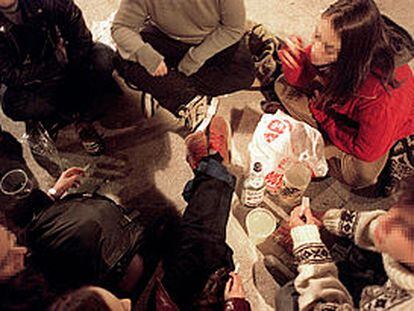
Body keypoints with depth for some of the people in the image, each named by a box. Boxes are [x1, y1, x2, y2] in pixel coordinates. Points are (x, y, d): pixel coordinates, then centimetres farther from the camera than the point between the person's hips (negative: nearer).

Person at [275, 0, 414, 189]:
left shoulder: (382, 94, -44)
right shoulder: (329, 43, -28)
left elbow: (366, 152, -31)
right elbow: (301, 81, -11)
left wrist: (321, 114, -22)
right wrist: (295, 65, -37)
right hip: (341, 105, 6)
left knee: (361, 175, -34)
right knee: (283, 86, -7)